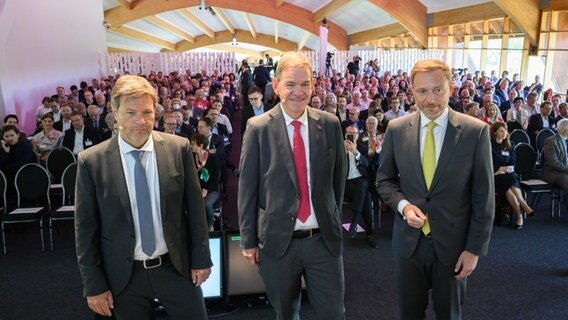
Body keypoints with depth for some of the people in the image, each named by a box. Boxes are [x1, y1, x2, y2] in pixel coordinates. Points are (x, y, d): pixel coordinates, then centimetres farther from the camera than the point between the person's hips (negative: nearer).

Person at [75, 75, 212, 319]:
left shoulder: (178, 148, -8)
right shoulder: (92, 161, -10)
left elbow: (195, 206, -1)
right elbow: (86, 228, -3)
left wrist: (201, 257, 3)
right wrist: (94, 285, -1)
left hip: (176, 266, 1)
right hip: (123, 274, 0)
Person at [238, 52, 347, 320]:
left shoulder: (330, 124, -1)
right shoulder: (258, 128, -7)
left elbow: (339, 177, 9)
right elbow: (247, 187, -4)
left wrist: (333, 221, 13)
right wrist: (248, 240, -1)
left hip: (324, 240, 2)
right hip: (277, 242, -1)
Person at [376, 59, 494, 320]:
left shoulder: (476, 131, -11)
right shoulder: (396, 129, -4)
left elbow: (483, 197, -7)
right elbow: (384, 180, 5)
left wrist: (475, 248, -7)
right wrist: (403, 205, -14)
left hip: (453, 241, -1)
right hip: (408, 239, 2)